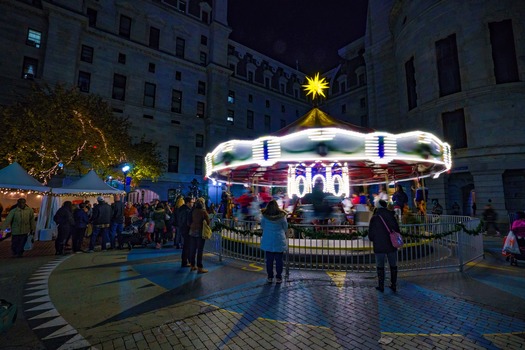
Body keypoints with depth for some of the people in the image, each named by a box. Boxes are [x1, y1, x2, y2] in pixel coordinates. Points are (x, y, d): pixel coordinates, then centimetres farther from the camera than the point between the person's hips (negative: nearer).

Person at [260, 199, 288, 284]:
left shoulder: (264, 215, -6)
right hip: (279, 240, -1)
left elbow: (262, 226, 7)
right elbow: (285, 227, 3)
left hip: (267, 241, 1)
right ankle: (278, 277, 14)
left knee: (269, 260, 10)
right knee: (279, 260, 8)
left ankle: (270, 277, 17)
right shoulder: (282, 215, -7)